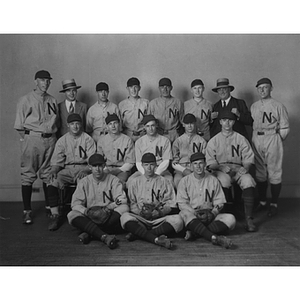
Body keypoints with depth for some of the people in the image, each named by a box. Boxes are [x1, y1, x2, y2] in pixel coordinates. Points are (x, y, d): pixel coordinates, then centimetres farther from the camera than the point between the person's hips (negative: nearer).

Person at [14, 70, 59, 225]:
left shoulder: (53, 101, 13)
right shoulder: (25, 100, 1)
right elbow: (19, 124, 0)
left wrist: (51, 133, 5)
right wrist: (28, 137, -2)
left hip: (50, 139, 4)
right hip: (32, 139, -4)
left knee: (48, 174, 9)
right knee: (28, 175, -2)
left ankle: (49, 206, 20)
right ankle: (27, 211, 4)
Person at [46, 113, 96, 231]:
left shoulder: (88, 139, 6)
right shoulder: (62, 140, 14)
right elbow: (56, 161, 8)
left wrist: (84, 170, -22)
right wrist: (54, 170, -14)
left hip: (83, 168, -2)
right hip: (67, 169, 3)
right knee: (53, 181, -24)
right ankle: (55, 215, -20)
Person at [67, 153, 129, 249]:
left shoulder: (113, 179, 5)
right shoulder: (84, 182, 8)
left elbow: (122, 200, -5)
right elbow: (75, 204, 0)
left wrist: (108, 207, -23)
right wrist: (86, 211, -21)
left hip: (109, 218, -1)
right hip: (89, 218, 1)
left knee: (124, 208, -28)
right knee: (72, 215, -25)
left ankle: (89, 233, -29)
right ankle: (104, 236, -42)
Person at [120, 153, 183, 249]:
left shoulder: (164, 181, 13)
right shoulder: (136, 181, 17)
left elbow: (171, 205, 6)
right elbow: (131, 203, 8)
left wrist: (158, 213, -12)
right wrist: (140, 212, -12)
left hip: (159, 219, 0)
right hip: (140, 219, 0)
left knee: (177, 220, -29)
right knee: (125, 217, -29)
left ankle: (138, 234, -30)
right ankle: (156, 239, -40)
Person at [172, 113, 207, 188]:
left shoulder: (201, 141, 14)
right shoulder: (178, 141, 13)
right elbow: (174, 162, 8)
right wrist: (184, 170, -9)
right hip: (181, 169, 0)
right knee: (177, 179, -34)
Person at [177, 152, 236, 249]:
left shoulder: (213, 180, 12)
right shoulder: (184, 181, 8)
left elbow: (219, 202, 9)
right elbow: (182, 203, -1)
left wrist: (212, 213, -12)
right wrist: (195, 213, -18)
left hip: (210, 215, 2)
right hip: (192, 216, -2)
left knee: (230, 219, -23)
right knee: (185, 213, -36)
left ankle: (195, 232, -32)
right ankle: (214, 238, -49)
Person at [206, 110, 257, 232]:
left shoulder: (241, 139, 15)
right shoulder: (213, 141, 13)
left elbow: (249, 159, 7)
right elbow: (210, 162, 4)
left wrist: (245, 167, -15)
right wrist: (221, 167, -15)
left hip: (239, 169, 1)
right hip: (220, 170, -1)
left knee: (248, 181, -31)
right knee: (224, 179, -36)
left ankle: (249, 219, -29)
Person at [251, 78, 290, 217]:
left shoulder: (278, 106, -3)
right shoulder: (253, 106, 12)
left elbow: (285, 128, -3)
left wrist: (276, 141, -3)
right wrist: (257, 138, 7)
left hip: (272, 139, -5)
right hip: (257, 140, 5)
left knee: (274, 173, -2)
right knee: (260, 172, 9)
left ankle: (274, 204, 7)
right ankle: (262, 201, 19)